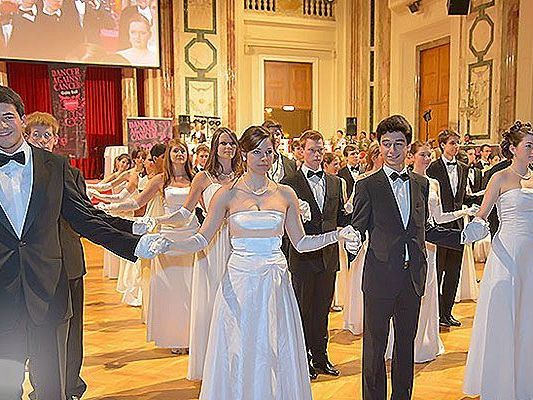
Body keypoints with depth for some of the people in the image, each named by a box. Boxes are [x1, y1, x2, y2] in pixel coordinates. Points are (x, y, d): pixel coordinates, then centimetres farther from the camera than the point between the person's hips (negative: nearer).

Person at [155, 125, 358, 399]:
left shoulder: (285, 194, 5)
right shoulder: (227, 194, -1)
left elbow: (301, 243, 10)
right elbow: (202, 240, -2)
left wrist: (338, 235, -3)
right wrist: (168, 245, -19)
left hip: (275, 283, 2)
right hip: (239, 282, -1)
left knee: (276, 354, 9)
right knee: (238, 355, 7)